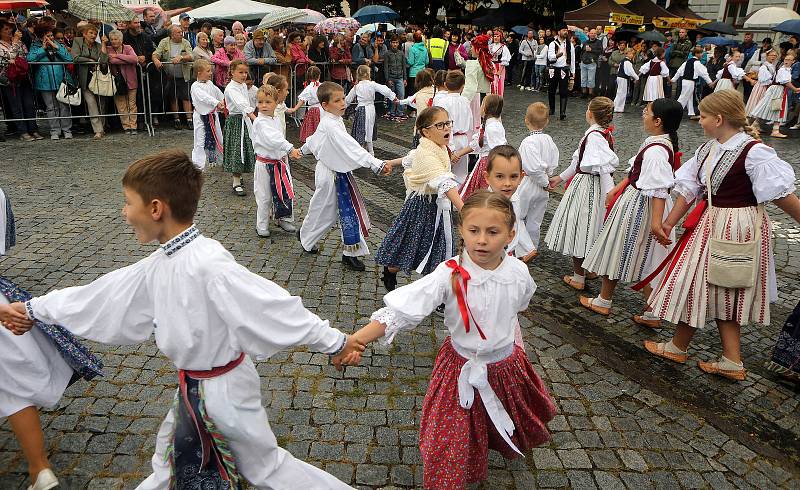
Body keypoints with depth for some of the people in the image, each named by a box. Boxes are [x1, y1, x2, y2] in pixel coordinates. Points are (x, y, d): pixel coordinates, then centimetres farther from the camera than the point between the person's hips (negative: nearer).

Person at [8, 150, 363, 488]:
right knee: (173, 460, 29)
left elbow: (271, 305, -30)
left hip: (222, 389, -8)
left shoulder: (208, 265, -31)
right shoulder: (158, 266, -2)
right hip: (192, 387, 8)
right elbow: (103, 296, 10)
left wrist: (333, 341, -25)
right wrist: (34, 308, 20)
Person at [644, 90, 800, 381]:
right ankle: (732, 362, 23)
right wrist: (669, 223, 8)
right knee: (722, 294, 13)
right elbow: (689, 189, 8)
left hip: (738, 228, -8)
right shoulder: (707, 149, 4)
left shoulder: (753, 152, -19)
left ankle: (678, 347, 23)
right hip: (711, 223, 9)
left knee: (700, 284, 3)